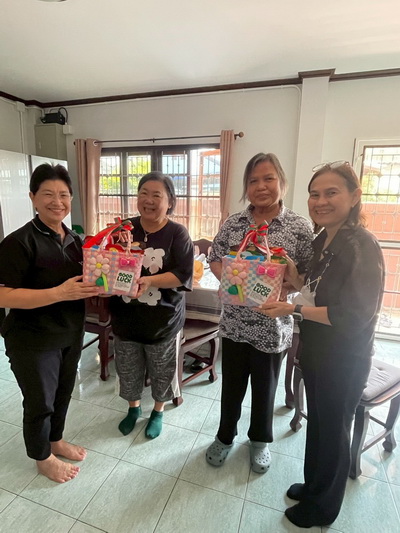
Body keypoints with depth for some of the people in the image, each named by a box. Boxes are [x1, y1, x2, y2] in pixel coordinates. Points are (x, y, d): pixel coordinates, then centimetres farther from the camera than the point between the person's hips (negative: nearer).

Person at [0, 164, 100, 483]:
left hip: (71, 334, 7)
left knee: (63, 392, 23)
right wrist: (60, 293, -31)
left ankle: (56, 441, 49)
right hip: (34, 340, -6)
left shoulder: (74, 239, 3)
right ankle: (43, 458, 40)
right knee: (40, 401, 13)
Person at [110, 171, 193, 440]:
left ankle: (158, 410, 45)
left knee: (161, 370, 17)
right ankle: (134, 407, 49)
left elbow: (184, 275, -17)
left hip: (163, 318, -3)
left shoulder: (177, 233, -12)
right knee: (128, 368, 21)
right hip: (126, 316, 4)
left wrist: (150, 281, -29)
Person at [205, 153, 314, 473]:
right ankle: (225, 436, 45)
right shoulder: (233, 223, -2)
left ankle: (260, 440, 48)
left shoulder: (300, 228, -8)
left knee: (265, 388, 20)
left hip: (273, 326, -1)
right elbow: (215, 260, 6)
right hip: (235, 322, 2)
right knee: (232, 386, 19)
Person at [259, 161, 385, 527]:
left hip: (344, 359, -7)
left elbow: (353, 316, -26)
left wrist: (293, 310, -23)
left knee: (333, 430, 15)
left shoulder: (362, 246, -23)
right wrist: (288, 269, -7)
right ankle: (313, 484, 51)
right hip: (316, 350, 7)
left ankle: (323, 507, 42)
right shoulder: (322, 240, 2)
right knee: (316, 421, 24)